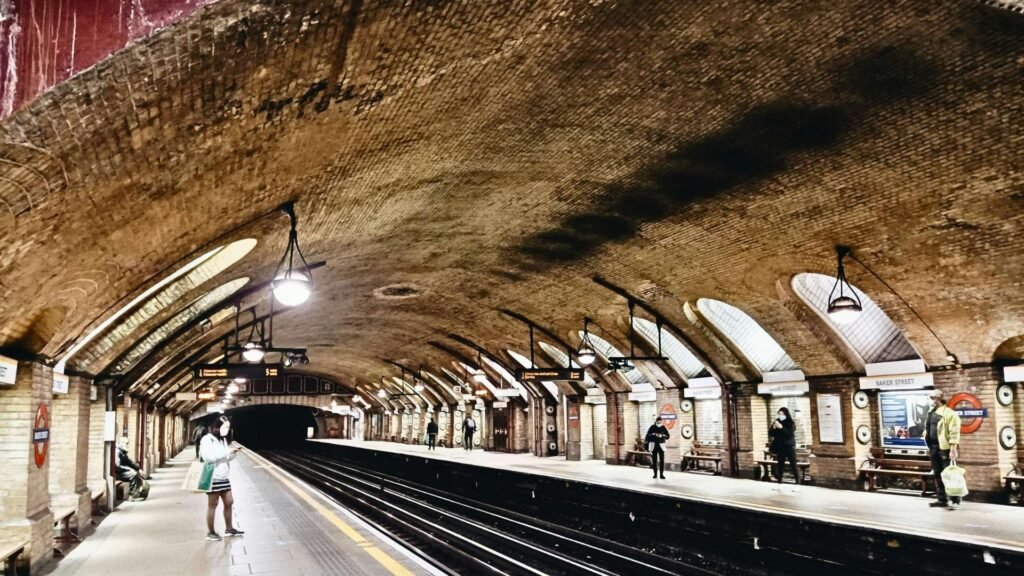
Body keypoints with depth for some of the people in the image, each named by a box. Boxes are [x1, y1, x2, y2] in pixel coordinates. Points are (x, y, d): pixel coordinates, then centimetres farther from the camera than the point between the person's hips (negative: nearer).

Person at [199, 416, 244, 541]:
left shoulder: (223, 439, 13)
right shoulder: (207, 439, -11)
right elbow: (209, 457, -23)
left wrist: (233, 452, -1)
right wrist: (227, 451, -22)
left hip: (224, 477, 8)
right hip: (213, 478, -8)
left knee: (229, 502, 11)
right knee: (212, 505, 0)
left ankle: (229, 529, 22)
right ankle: (210, 532, 9)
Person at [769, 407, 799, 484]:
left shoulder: (791, 423, -2)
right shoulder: (776, 422, 8)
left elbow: (790, 434, -16)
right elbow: (770, 434, 5)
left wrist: (781, 427, -24)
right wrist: (773, 428, -13)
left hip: (789, 447, -4)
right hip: (780, 447, 4)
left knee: (793, 465, -6)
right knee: (780, 465, 5)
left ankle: (797, 482, -4)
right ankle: (779, 481, 10)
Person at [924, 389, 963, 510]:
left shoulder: (949, 413, -12)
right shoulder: (931, 413, 15)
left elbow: (954, 433, -17)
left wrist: (953, 449, -22)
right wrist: (929, 447, 20)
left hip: (945, 448, -9)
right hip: (934, 448, 9)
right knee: (937, 475, 12)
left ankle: (954, 500, 3)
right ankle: (942, 499, 19)